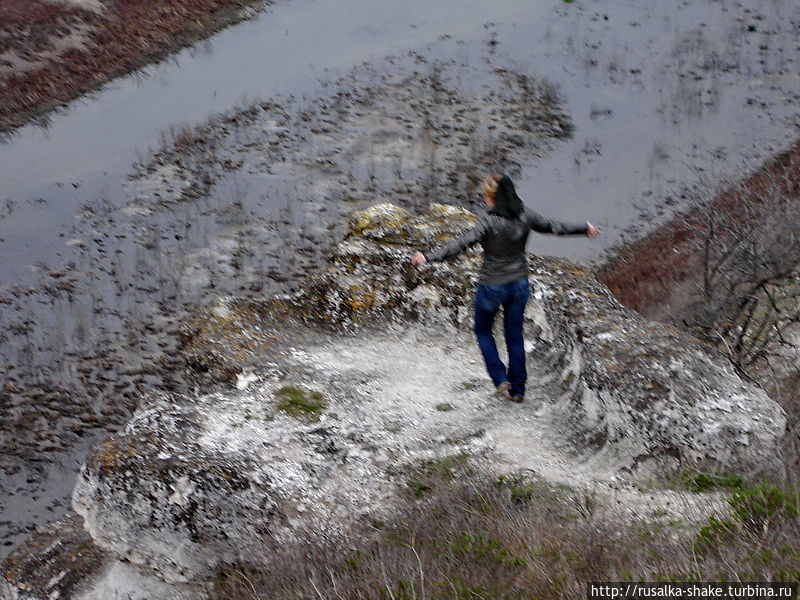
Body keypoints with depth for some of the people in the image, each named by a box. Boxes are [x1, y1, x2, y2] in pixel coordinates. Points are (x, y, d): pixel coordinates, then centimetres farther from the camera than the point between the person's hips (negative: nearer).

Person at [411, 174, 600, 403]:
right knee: (515, 336, 17)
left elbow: (462, 244, -32)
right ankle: (517, 390, 24)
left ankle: (500, 379, 8)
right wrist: (585, 228, 24)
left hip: (492, 286, -5)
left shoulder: (489, 221, -23)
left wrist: (429, 257, -36)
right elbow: (554, 227, 7)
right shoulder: (524, 216, -6)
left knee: (483, 331, 19)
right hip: (519, 284, 5)